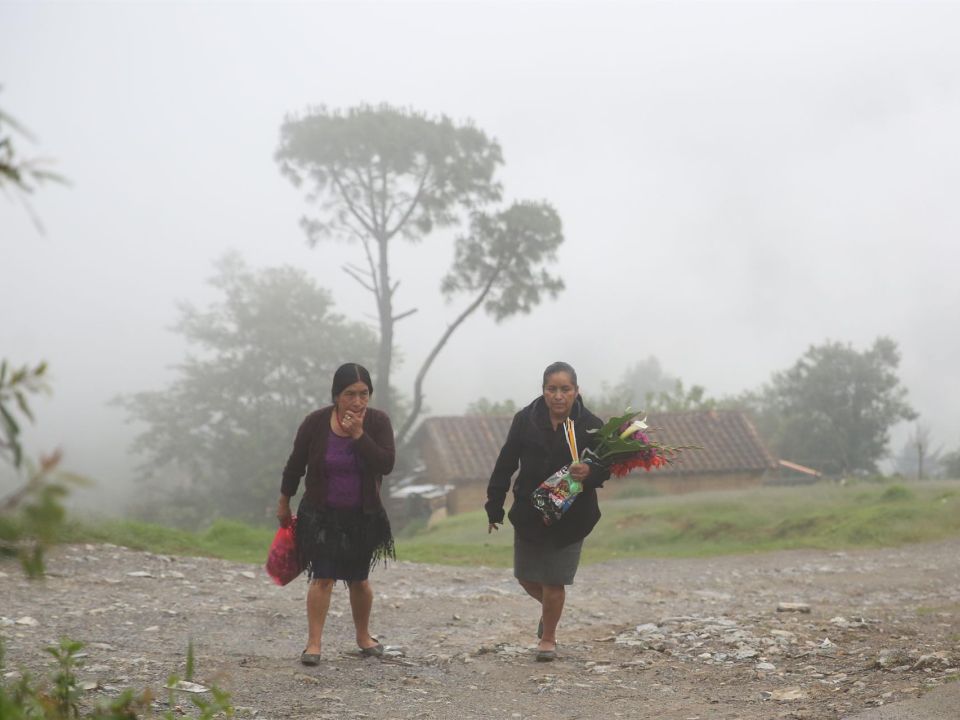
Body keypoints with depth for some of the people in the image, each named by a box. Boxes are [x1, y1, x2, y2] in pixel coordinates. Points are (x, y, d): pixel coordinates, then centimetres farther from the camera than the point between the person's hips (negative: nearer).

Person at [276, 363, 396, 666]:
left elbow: (386, 464, -22)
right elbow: (295, 464, 0)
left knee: (359, 580, 11)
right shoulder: (316, 422, -12)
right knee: (323, 578, -9)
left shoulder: (378, 422, -9)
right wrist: (284, 503, 8)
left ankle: (363, 636, 31)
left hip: (363, 516, 1)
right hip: (322, 514, -1)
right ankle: (313, 643, -7)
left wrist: (358, 435, -28)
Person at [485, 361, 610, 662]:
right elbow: (505, 465, -1)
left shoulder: (590, 425, -10)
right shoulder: (525, 420, -6)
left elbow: (605, 467, -5)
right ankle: (550, 608, 44)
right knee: (527, 578, 12)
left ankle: (548, 637, 22)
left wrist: (590, 472, -29)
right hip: (529, 514, 2)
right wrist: (494, 506, 0)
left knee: (554, 582, 1)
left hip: (570, 517, -2)